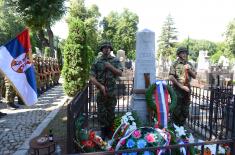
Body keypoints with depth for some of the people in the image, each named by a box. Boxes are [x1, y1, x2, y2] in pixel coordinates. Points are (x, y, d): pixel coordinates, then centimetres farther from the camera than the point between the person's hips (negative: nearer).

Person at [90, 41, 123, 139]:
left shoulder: (116, 60, 4)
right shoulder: (97, 62, 0)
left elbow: (120, 73, -5)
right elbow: (92, 77, -4)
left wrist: (110, 67, -16)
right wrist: (100, 86, -16)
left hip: (112, 91, 1)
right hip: (101, 91, -1)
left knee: (111, 112, 11)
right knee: (101, 113, 5)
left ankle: (110, 132, 28)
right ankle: (103, 132, 21)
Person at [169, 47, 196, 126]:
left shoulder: (189, 64, 13)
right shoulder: (175, 64, -3)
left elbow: (194, 76, 12)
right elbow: (171, 77, -13)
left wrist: (189, 69, -7)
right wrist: (181, 86, -14)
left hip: (187, 89, 5)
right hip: (177, 90, -5)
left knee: (185, 111, 11)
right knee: (176, 110, -2)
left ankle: (181, 126, 26)